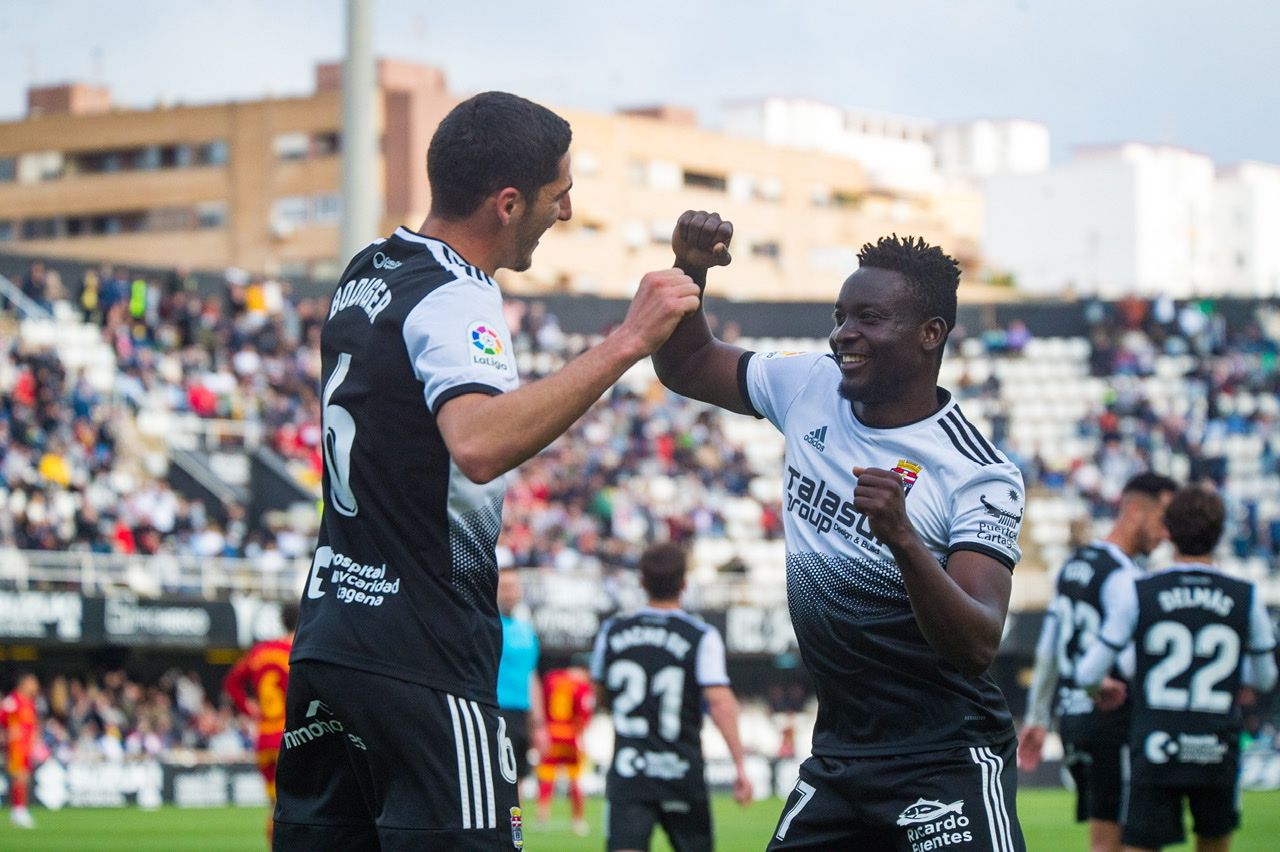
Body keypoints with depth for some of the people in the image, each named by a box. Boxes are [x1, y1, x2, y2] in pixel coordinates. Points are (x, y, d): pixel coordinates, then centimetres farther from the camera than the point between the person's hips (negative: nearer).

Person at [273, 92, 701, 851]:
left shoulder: (368, 273, 12)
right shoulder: (453, 302, -16)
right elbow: (480, 445, -36)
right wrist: (626, 342, -36)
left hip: (327, 637, 9)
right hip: (420, 659, -9)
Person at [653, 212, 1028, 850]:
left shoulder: (978, 474, -16)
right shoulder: (811, 389, 2)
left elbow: (977, 645, -25)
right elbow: (686, 366, 18)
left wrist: (902, 539, -41)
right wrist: (690, 271, -2)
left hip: (946, 759, -6)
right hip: (839, 748, 6)